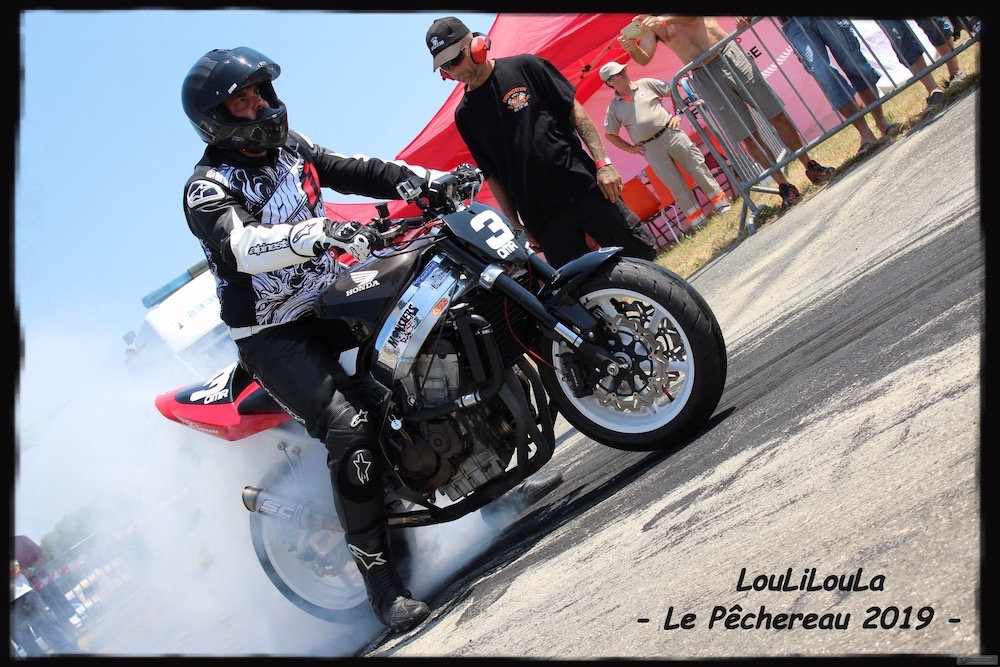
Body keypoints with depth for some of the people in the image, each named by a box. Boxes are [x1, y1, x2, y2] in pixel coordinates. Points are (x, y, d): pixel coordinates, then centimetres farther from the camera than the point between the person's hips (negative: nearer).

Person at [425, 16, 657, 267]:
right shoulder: (465, 115, 8)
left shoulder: (523, 67, 2)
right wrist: (517, 224, 7)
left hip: (585, 188, -1)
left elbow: (574, 110, 2)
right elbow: (492, 174, 11)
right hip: (542, 217, 1)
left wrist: (602, 162, -7)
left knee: (644, 257, 1)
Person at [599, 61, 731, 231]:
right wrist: (630, 148, 5)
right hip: (651, 148, 0)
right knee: (676, 185, 0)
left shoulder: (645, 84, 4)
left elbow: (673, 91, 14)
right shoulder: (614, 107, 3)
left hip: (671, 133, 1)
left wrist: (677, 114, 5)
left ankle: (722, 204, 11)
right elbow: (610, 135, 13)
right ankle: (696, 220, 7)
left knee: (698, 167, 1)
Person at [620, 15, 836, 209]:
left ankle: (811, 167, 16)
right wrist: (632, 48, -31)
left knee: (777, 115, 2)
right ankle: (785, 187, 9)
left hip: (729, 54, -1)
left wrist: (664, 20, -35)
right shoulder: (648, 23, 4)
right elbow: (644, 58, -9)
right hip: (704, 77, 1)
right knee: (747, 136, 1)